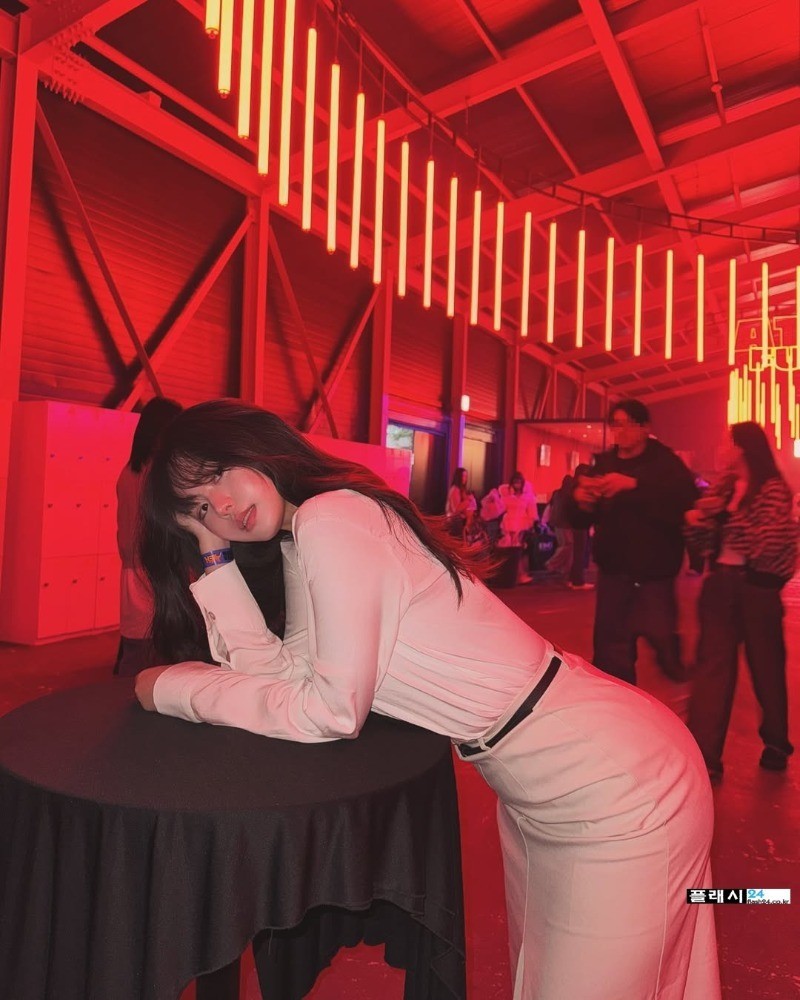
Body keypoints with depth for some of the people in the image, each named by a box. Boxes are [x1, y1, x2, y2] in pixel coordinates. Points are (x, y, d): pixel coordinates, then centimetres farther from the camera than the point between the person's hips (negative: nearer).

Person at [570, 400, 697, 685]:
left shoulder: (663, 460, 2)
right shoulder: (604, 463, 10)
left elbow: (686, 497, -22)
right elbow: (583, 520, 8)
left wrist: (633, 484, -33)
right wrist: (581, 501, -16)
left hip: (654, 569, -3)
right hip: (613, 568, 3)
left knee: (662, 637, -6)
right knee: (610, 647, 6)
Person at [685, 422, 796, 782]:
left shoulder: (773, 489, -8)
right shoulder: (724, 485, 9)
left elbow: (769, 544, -18)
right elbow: (709, 536, 11)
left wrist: (736, 509, -15)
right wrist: (698, 521, -9)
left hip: (756, 586, -5)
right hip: (720, 582, 5)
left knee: (765, 666, 12)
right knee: (712, 665, 0)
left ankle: (776, 743, 35)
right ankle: (703, 756, 2)